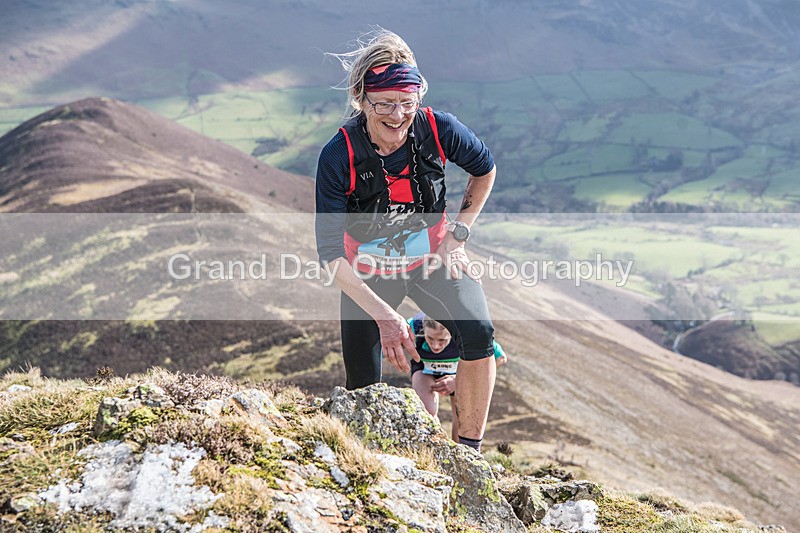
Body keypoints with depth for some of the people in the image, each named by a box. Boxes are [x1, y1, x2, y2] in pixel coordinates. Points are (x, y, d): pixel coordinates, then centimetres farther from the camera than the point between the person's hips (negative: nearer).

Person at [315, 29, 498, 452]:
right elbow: (330, 253, -28)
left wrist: (457, 235, -3)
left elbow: (484, 170, 3)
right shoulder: (339, 155, -27)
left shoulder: (438, 129, -22)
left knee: (478, 333, -26)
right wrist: (384, 315, -37)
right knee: (363, 389, -3)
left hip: (433, 259, 1)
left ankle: (469, 452, -12)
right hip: (368, 272, -1)